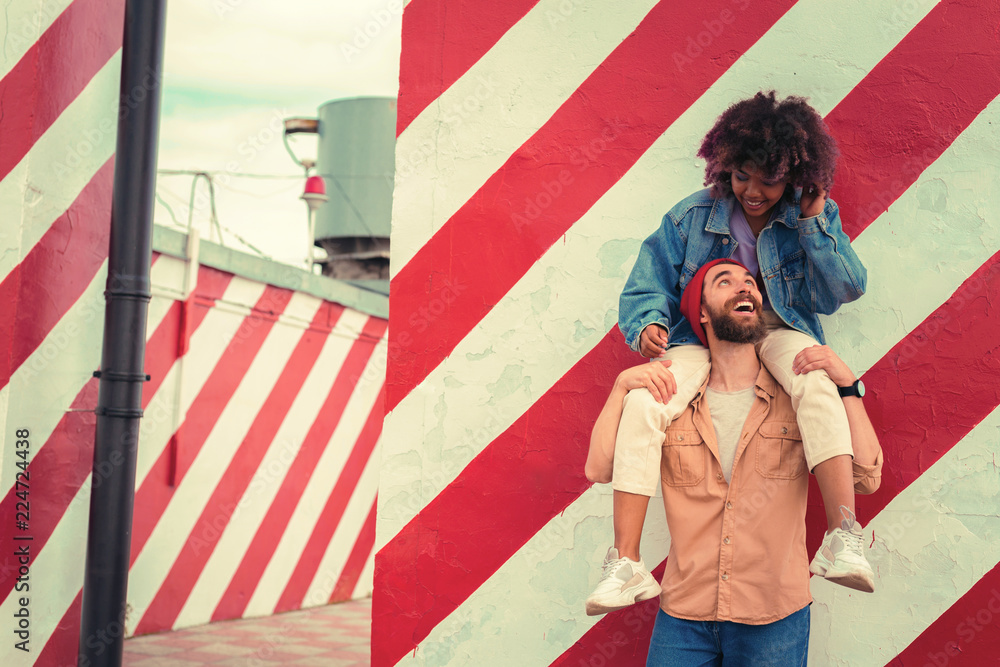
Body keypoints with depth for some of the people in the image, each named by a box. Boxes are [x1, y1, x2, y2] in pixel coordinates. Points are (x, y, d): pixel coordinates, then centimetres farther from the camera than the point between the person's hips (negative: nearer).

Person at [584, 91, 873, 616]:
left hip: (779, 332, -1)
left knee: (816, 381, -37)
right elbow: (647, 286, 3)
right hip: (702, 337, 1)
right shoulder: (693, 216, 2)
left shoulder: (815, 216, 2)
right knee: (643, 403, -28)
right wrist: (649, 323, -19)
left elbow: (841, 292, -5)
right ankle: (626, 563, -25)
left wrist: (813, 224, -13)